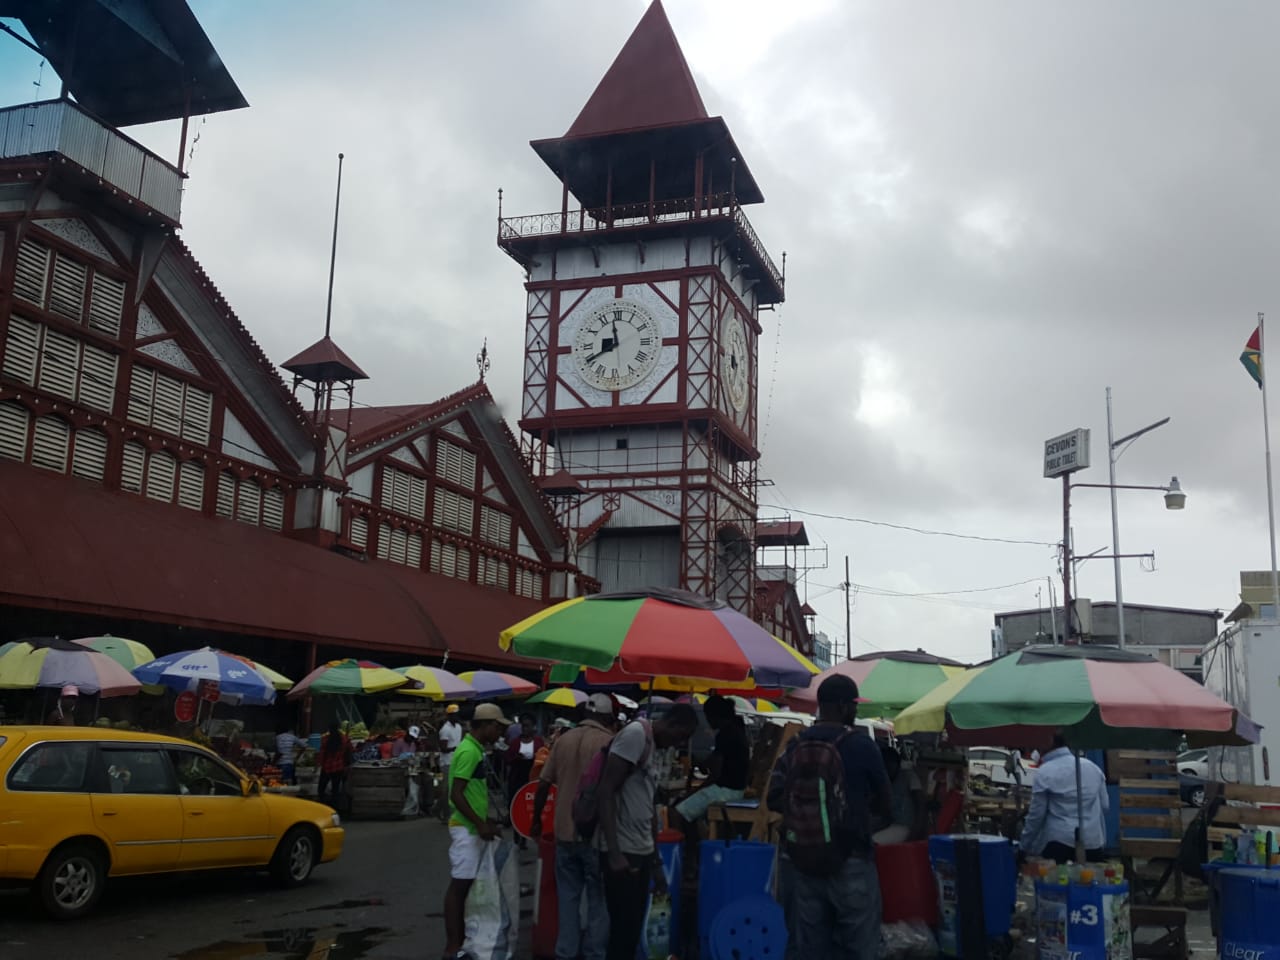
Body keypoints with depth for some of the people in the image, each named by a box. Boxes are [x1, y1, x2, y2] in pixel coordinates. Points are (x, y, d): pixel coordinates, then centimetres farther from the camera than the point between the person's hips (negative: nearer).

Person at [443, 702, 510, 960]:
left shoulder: (477, 750, 12)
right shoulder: (469, 751, -18)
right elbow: (456, 795, -22)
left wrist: (484, 823, 20)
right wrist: (480, 824, -21)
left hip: (473, 828, 10)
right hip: (466, 828, -10)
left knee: (466, 884, 13)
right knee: (459, 884, -5)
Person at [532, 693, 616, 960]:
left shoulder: (563, 740, 6)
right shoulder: (608, 742, -8)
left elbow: (543, 784, 7)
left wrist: (537, 821, 18)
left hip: (565, 831, 5)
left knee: (568, 897, 13)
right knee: (598, 899, 6)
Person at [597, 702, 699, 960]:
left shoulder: (653, 746, 17)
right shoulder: (635, 734, -12)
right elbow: (605, 791, -19)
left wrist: (656, 859, 24)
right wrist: (614, 852, -23)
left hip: (642, 851, 9)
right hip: (623, 852, -9)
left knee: (631, 933, 13)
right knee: (623, 933, -4)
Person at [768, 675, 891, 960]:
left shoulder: (794, 745, 2)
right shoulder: (860, 744, -9)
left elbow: (774, 799, 1)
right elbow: (884, 804, 0)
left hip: (802, 862, 5)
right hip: (850, 861, -5)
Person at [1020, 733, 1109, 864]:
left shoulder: (1045, 772, -6)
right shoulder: (1093, 767, 10)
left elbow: (1037, 814, -4)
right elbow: (1104, 805, 14)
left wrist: (1023, 846, 6)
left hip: (1059, 841, -5)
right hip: (1092, 840, 5)